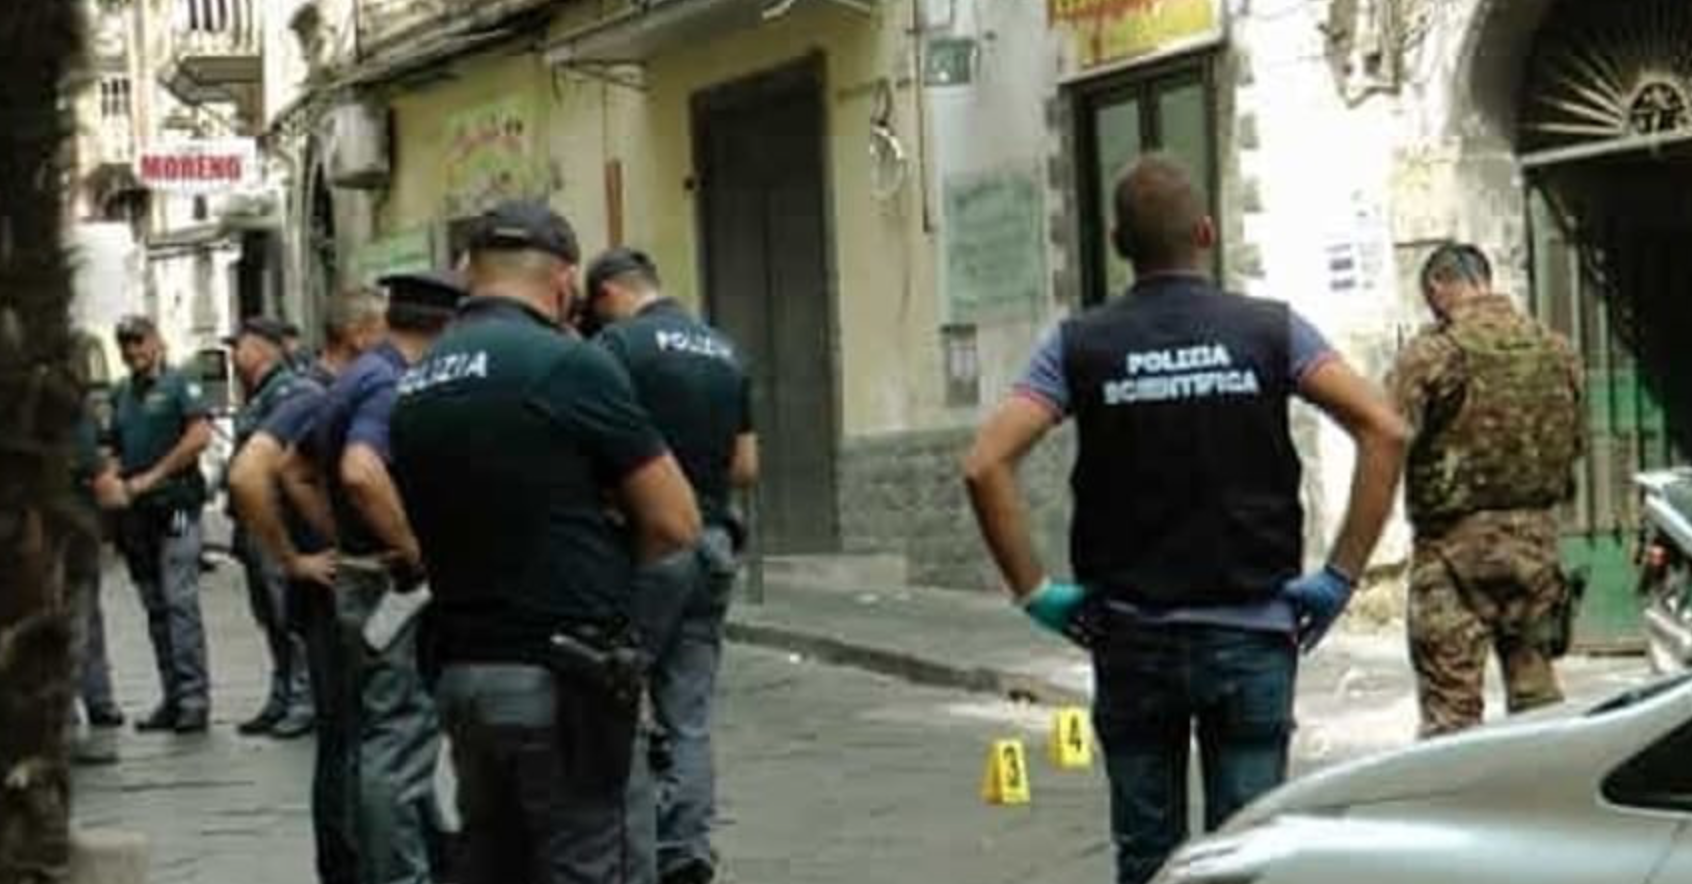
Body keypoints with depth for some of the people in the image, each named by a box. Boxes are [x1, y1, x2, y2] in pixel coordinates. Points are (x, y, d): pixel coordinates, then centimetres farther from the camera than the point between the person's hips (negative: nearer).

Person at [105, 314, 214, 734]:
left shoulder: (178, 384, -3)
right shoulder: (120, 395, 17)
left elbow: (200, 435, -14)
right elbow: (117, 451, 21)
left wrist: (153, 476, -13)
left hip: (175, 505, -7)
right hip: (137, 511, 7)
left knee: (180, 601, -12)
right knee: (156, 608, 8)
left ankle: (194, 696, -12)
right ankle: (172, 697, 13)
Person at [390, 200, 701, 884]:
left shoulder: (414, 386, 9)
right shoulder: (569, 365, -12)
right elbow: (676, 526, -10)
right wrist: (601, 557, 6)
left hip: (460, 671, 7)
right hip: (563, 680, -7)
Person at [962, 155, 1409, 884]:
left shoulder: (1080, 345, 0)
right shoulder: (1270, 330, -1)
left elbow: (986, 464, -10)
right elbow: (1384, 431, -9)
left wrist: (1034, 591, -3)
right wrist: (1341, 574, -5)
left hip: (1131, 638, 1)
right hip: (1251, 634, 0)